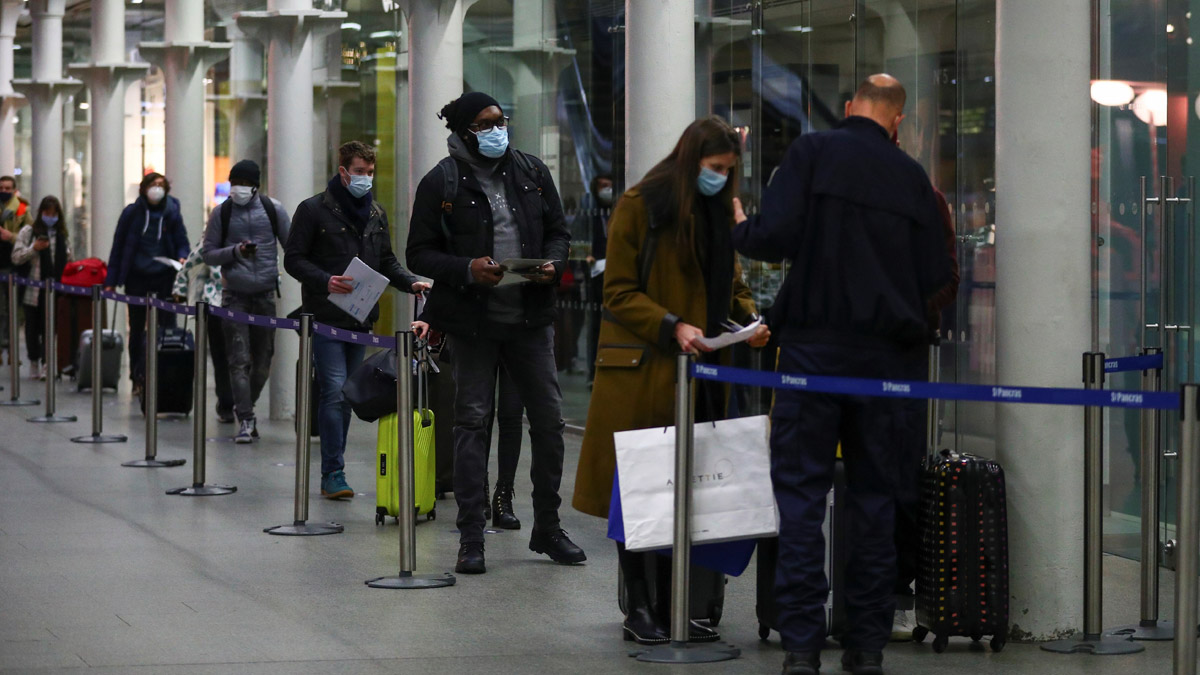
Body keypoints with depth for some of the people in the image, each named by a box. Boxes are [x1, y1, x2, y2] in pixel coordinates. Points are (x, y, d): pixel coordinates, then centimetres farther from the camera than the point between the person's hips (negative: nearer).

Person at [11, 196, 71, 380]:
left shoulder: (62, 235, 10)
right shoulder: (28, 232, 2)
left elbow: (67, 260, 16)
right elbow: (16, 257, -2)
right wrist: (34, 249, -16)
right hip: (32, 290, -1)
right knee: (33, 328, 7)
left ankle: (46, 364, -6)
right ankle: (34, 363, 21)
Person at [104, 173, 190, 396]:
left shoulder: (172, 213, 0)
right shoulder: (132, 213, -1)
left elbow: (182, 243, 6)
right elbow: (118, 248, 2)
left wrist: (183, 258, -19)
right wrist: (111, 281, -2)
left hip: (164, 277, -1)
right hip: (137, 277, 1)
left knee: (167, 327, -6)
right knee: (137, 329, 8)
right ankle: (137, 378, 17)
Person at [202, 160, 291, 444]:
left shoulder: (273, 209, 3)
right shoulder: (221, 214, 2)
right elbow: (208, 253, 4)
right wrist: (235, 252, -13)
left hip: (266, 294, 2)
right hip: (235, 295, -2)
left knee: (263, 360, 8)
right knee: (239, 361, -8)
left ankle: (245, 408, 28)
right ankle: (245, 421, -7)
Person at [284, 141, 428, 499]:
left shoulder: (375, 213, 15)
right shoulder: (314, 210, -3)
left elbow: (386, 261, 21)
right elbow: (294, 259, -5)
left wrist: (411, 282, 2)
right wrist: (325, 281, -21)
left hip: (361, 318, 6)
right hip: (326, 317, -6)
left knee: (347, 394, 9)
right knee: (334, 391, -13)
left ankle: (333, 473, 15)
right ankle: (333, 474, -11)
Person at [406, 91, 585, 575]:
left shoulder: (531, 172, 8)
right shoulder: (441, 183, -3)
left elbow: (558, 231, 15)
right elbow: (420, 253, -2)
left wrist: (553, 264, -6)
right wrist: (466, 269, -18)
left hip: (531, 316, 3)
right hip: (473, 319, -3)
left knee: (549, 418, 4)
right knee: (472, 421, 0)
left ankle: (547, 528, 18)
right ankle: (471, 538, 5)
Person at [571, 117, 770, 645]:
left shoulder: (720, 211, 14)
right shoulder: (639, 206, -5)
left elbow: (731, 285, 21)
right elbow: (618, 292, -7)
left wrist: (749, 320, 0)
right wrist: (672, 327, -19)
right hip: (642, 369, -6)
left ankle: (672, 608, 10)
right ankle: (638, 610, 4)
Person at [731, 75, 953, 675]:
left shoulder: (813, 153, -4)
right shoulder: (912, 177, 6)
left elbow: (773, 238, -12)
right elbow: (934, 276, 7)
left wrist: (739, 229, 9)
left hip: (815, 344, -3)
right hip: (888, 352, 3)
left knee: (801, 495, 0)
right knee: (875, 495, 10)